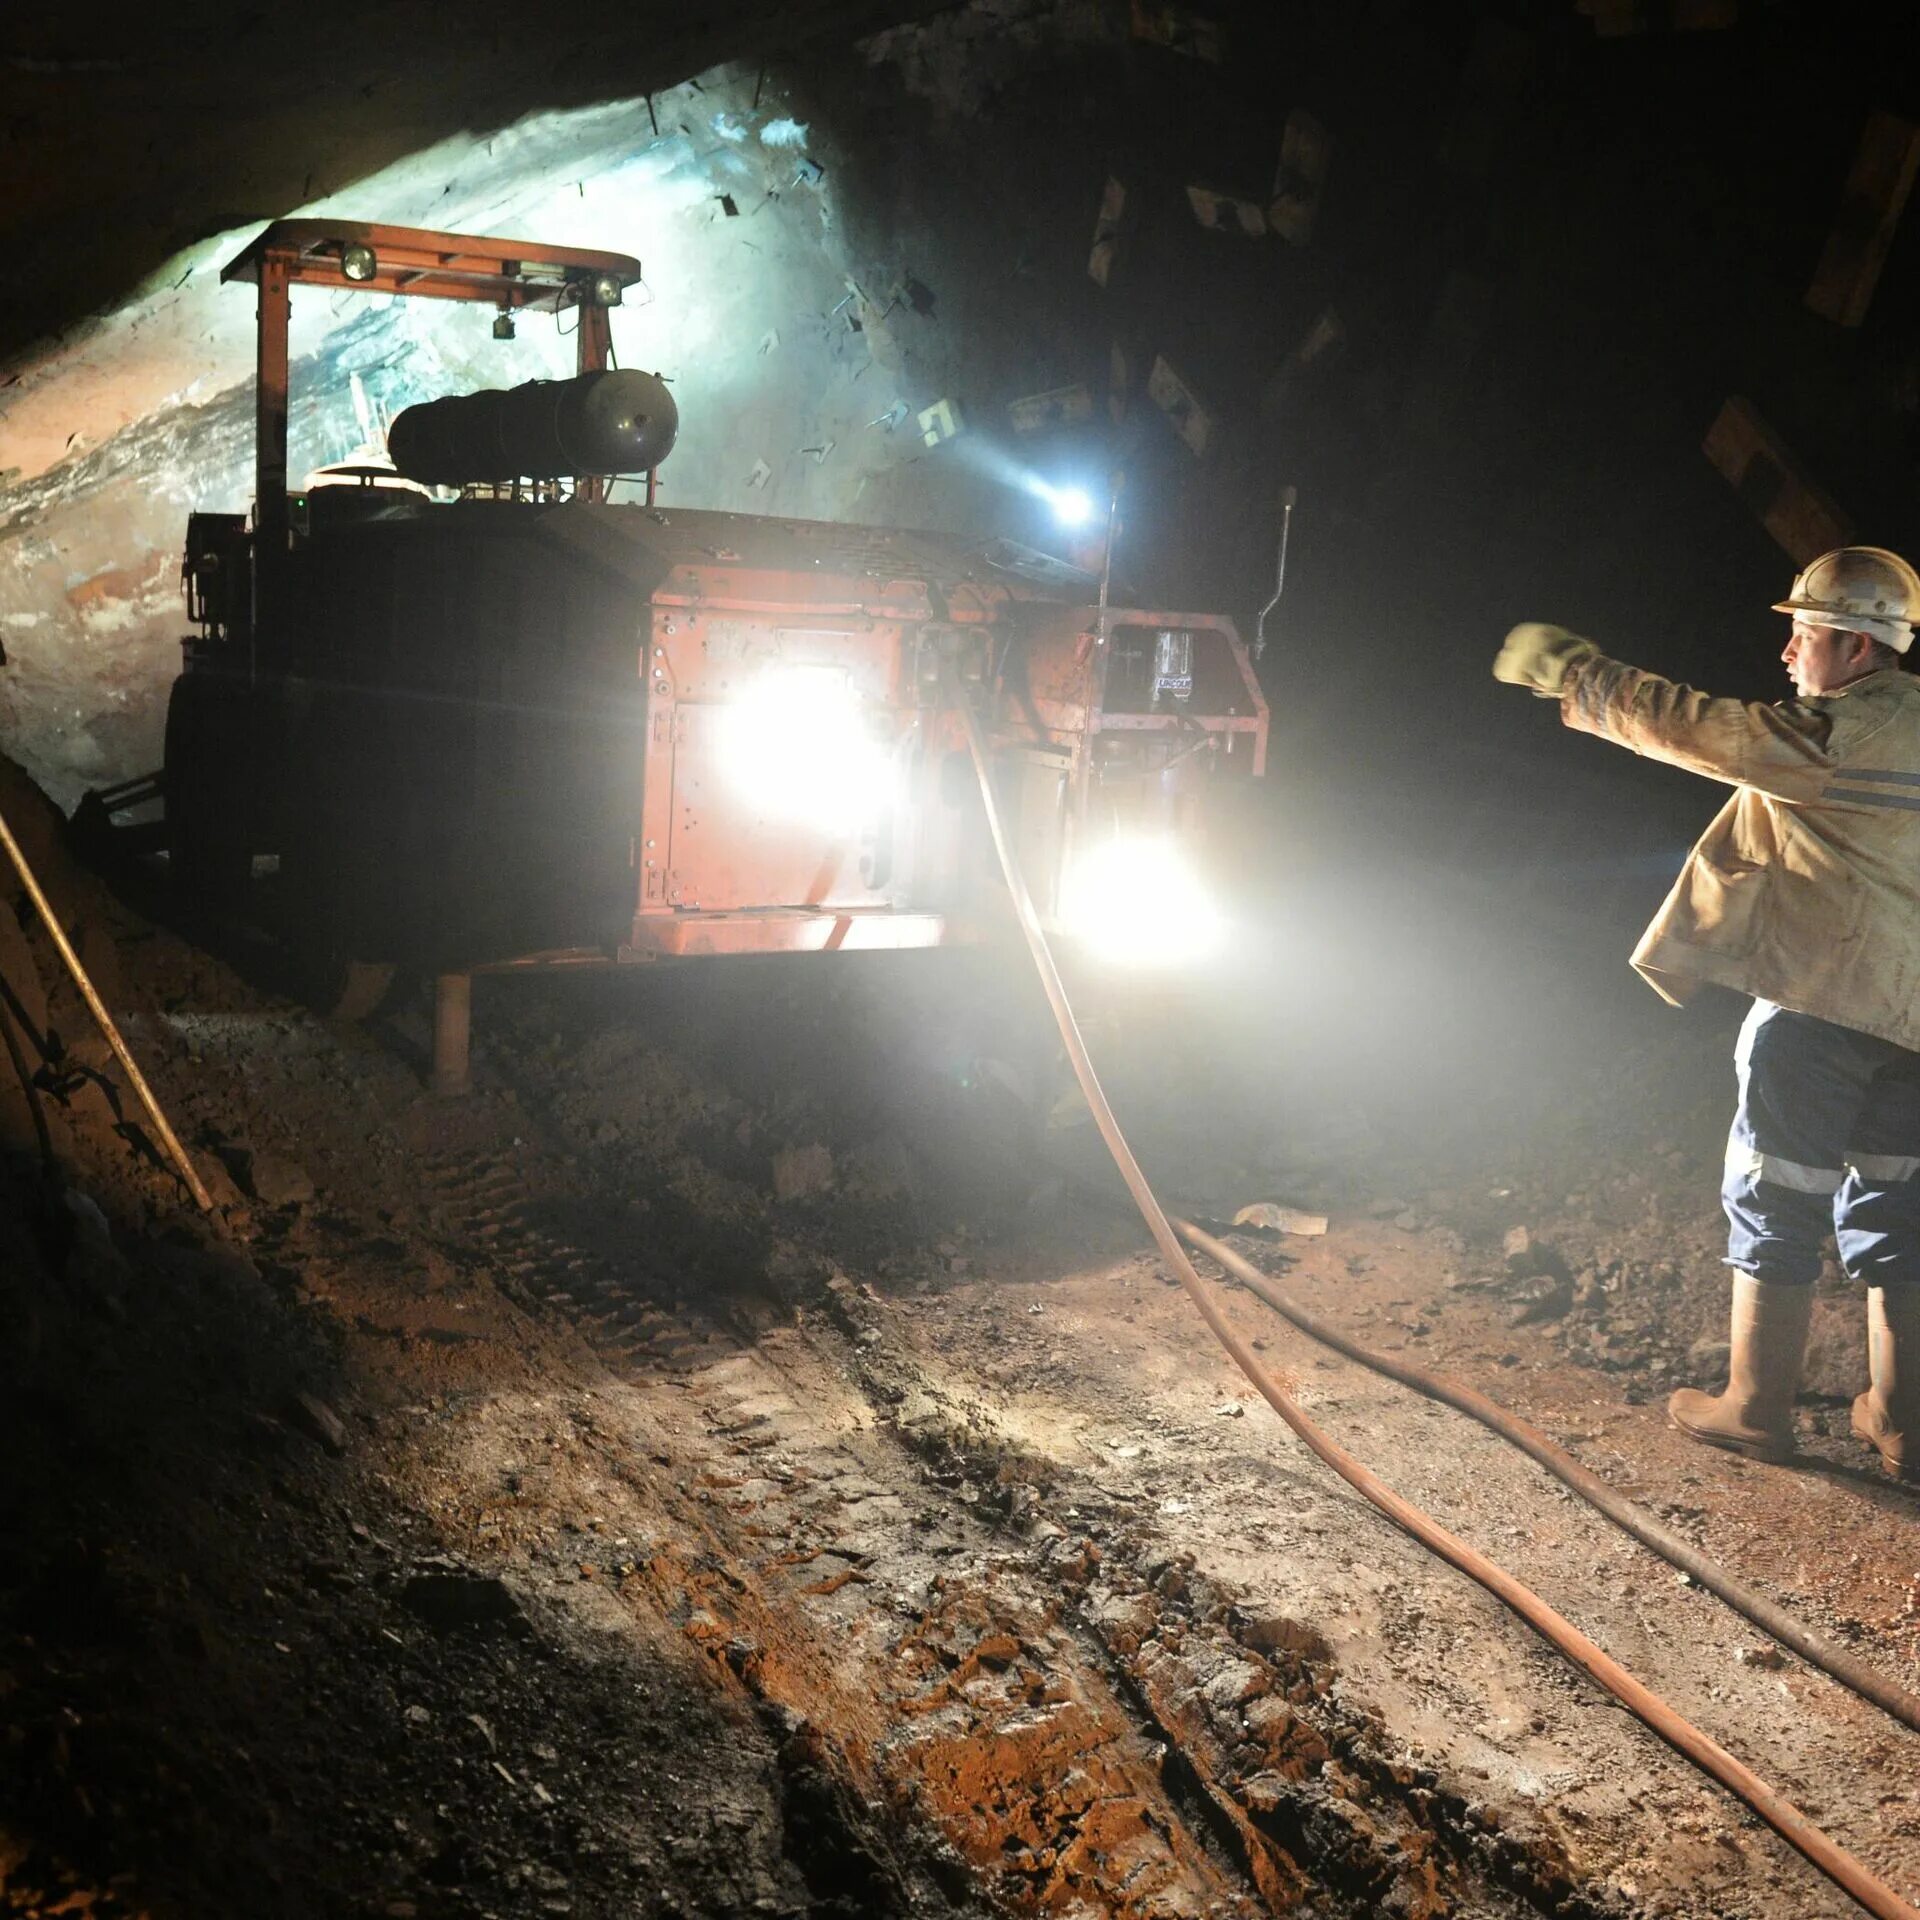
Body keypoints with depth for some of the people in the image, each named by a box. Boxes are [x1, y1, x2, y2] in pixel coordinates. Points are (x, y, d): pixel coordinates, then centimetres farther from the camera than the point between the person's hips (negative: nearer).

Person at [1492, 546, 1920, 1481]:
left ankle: (1756, 1408, 12)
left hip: (1821, 1001, -8)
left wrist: (1574, 673, -2)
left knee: (1773, 1200, 4)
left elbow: (1691, 726, -13)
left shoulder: (1840, 732, -15)